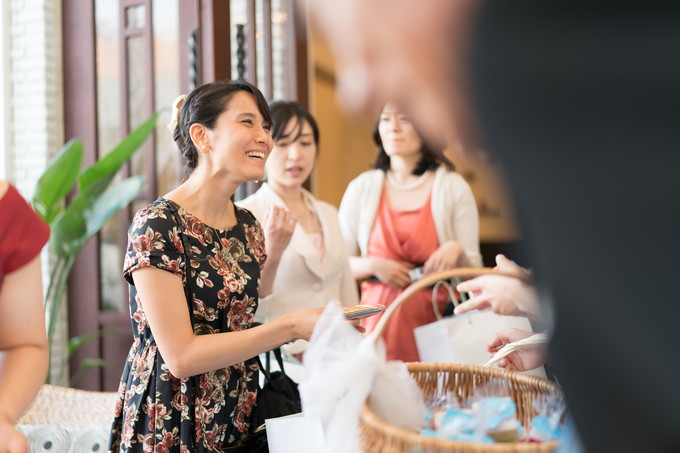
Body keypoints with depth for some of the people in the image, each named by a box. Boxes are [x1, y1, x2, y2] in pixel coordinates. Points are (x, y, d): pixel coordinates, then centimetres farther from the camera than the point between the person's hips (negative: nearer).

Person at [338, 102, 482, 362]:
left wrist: (457, 251, -14)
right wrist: (373, 265, -7)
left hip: (434, 319, -1)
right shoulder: (362, 187, 8)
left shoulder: (453, 187, 5)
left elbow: (473, 272, 5)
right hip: (378, 320, 1)